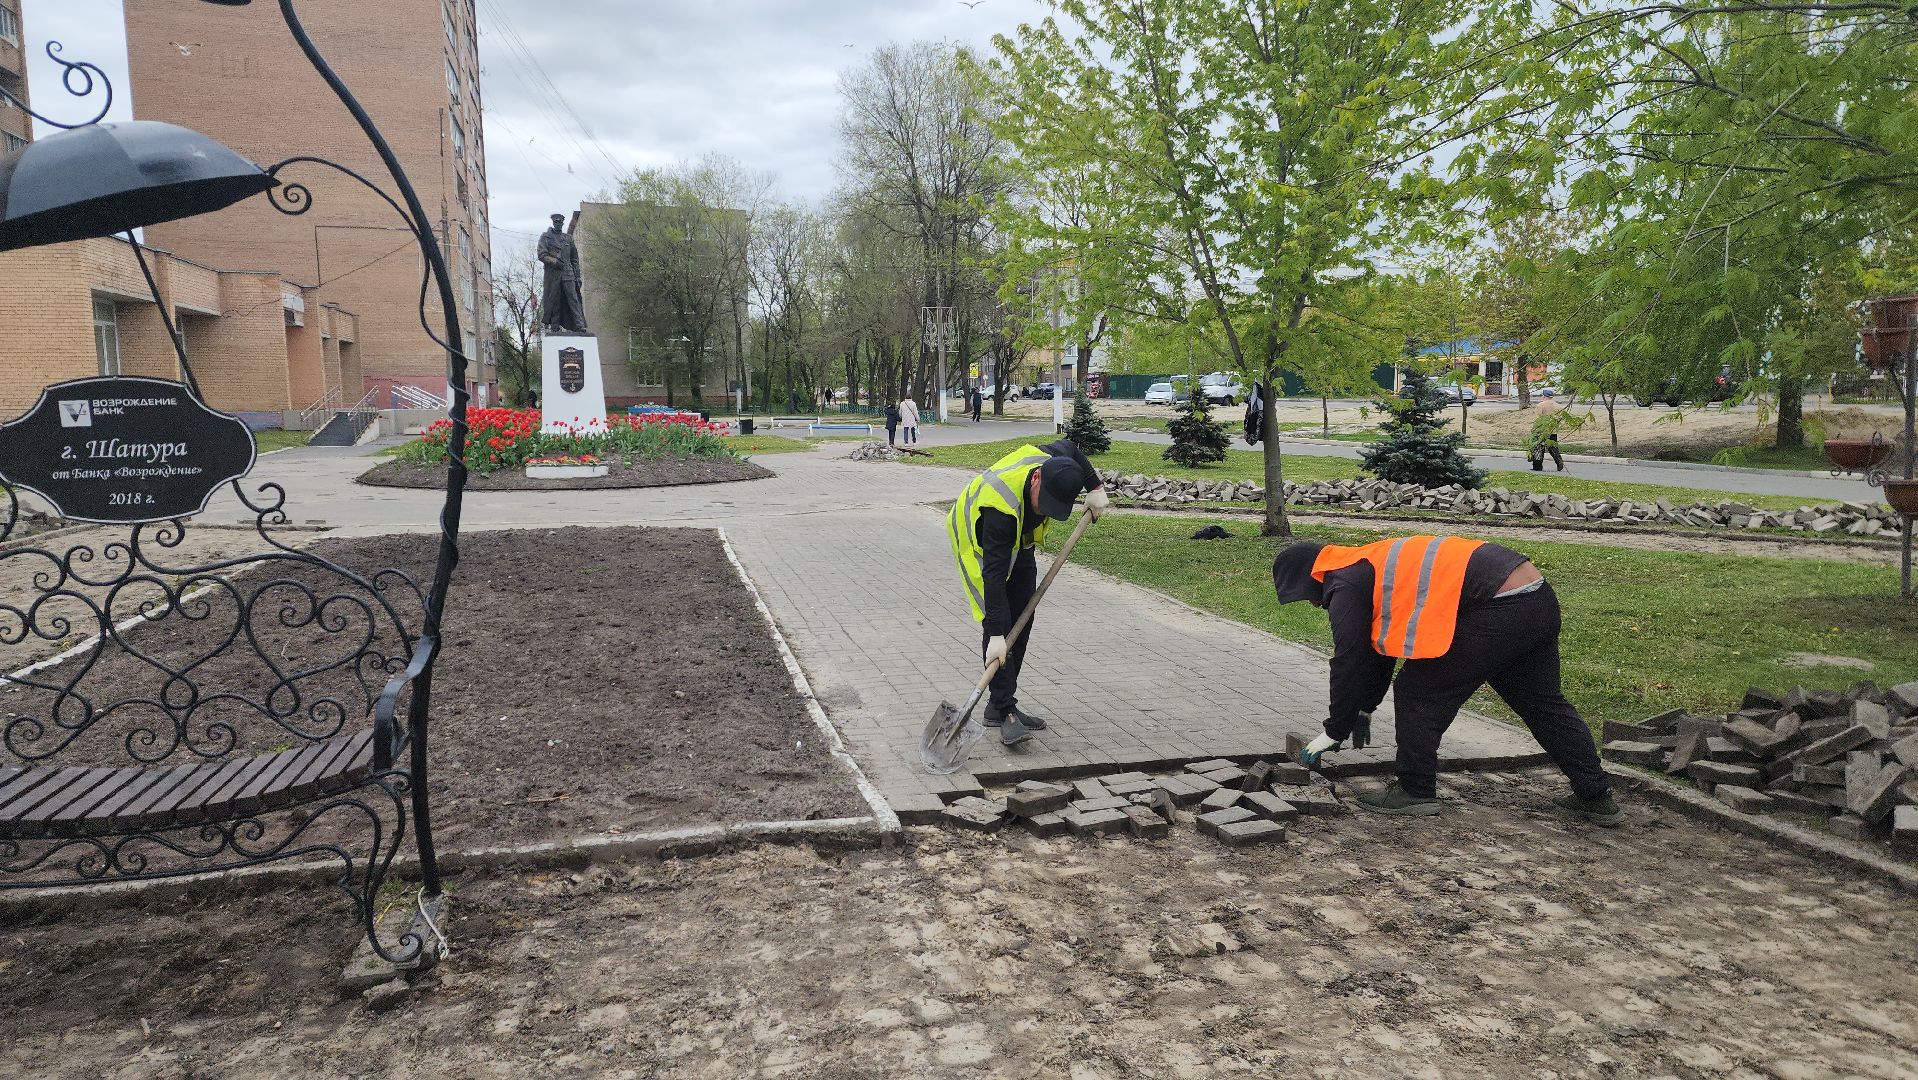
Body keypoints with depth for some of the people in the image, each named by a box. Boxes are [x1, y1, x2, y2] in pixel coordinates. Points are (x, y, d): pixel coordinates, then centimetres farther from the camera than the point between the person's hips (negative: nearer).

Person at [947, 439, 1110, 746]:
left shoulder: (1056, 462, -27)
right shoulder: (1001, 504, -44)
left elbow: (1070, 447, 2)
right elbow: (994, 573, -43)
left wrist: (1095, 487, -1)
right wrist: (996, 635, -43)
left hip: (1019, 539, 7)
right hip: (978, 540, -7)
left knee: (1022, 622, 2)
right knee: (998, 622, -19)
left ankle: (998, 705, 9)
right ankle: (1005, 712, -18)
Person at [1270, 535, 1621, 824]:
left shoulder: (1346, 585, -4)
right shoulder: (1371, 566, 26)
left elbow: (1349, 663, -3)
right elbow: (1379, 642, 36)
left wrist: (1334, 732, 8)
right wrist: (1365, 709, 41)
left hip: (1500, 611, -10)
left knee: (1418, 694, 2)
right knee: (1544, 704, 23)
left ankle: (1416, 792, 10)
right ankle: (1596, 797, 32)